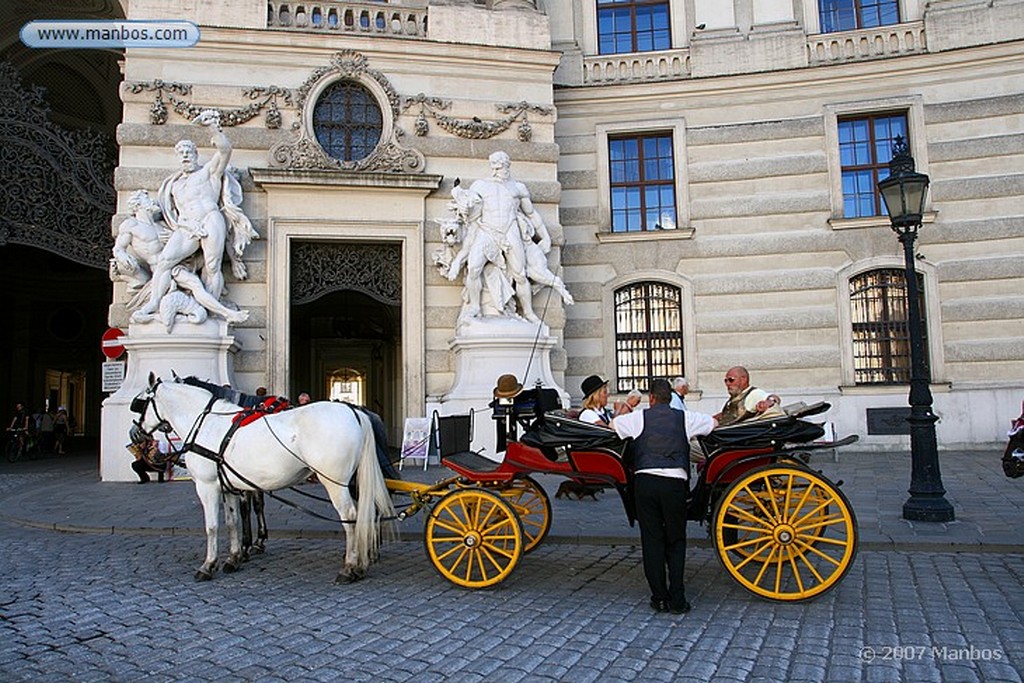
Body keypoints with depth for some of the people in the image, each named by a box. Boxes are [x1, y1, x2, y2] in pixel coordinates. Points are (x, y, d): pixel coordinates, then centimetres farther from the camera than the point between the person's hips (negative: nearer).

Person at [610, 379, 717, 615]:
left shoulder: (639, 417, 9)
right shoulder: (685, 418, 11)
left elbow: (612, 425, 19)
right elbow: (714, 423, 24)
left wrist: (623, 413, 39)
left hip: (645, 480, 0)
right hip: (675, 482, 0)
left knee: (651, 539, 9)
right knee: (676, 541, 11)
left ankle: (659, 598, 11)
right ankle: (677, 599, 8)